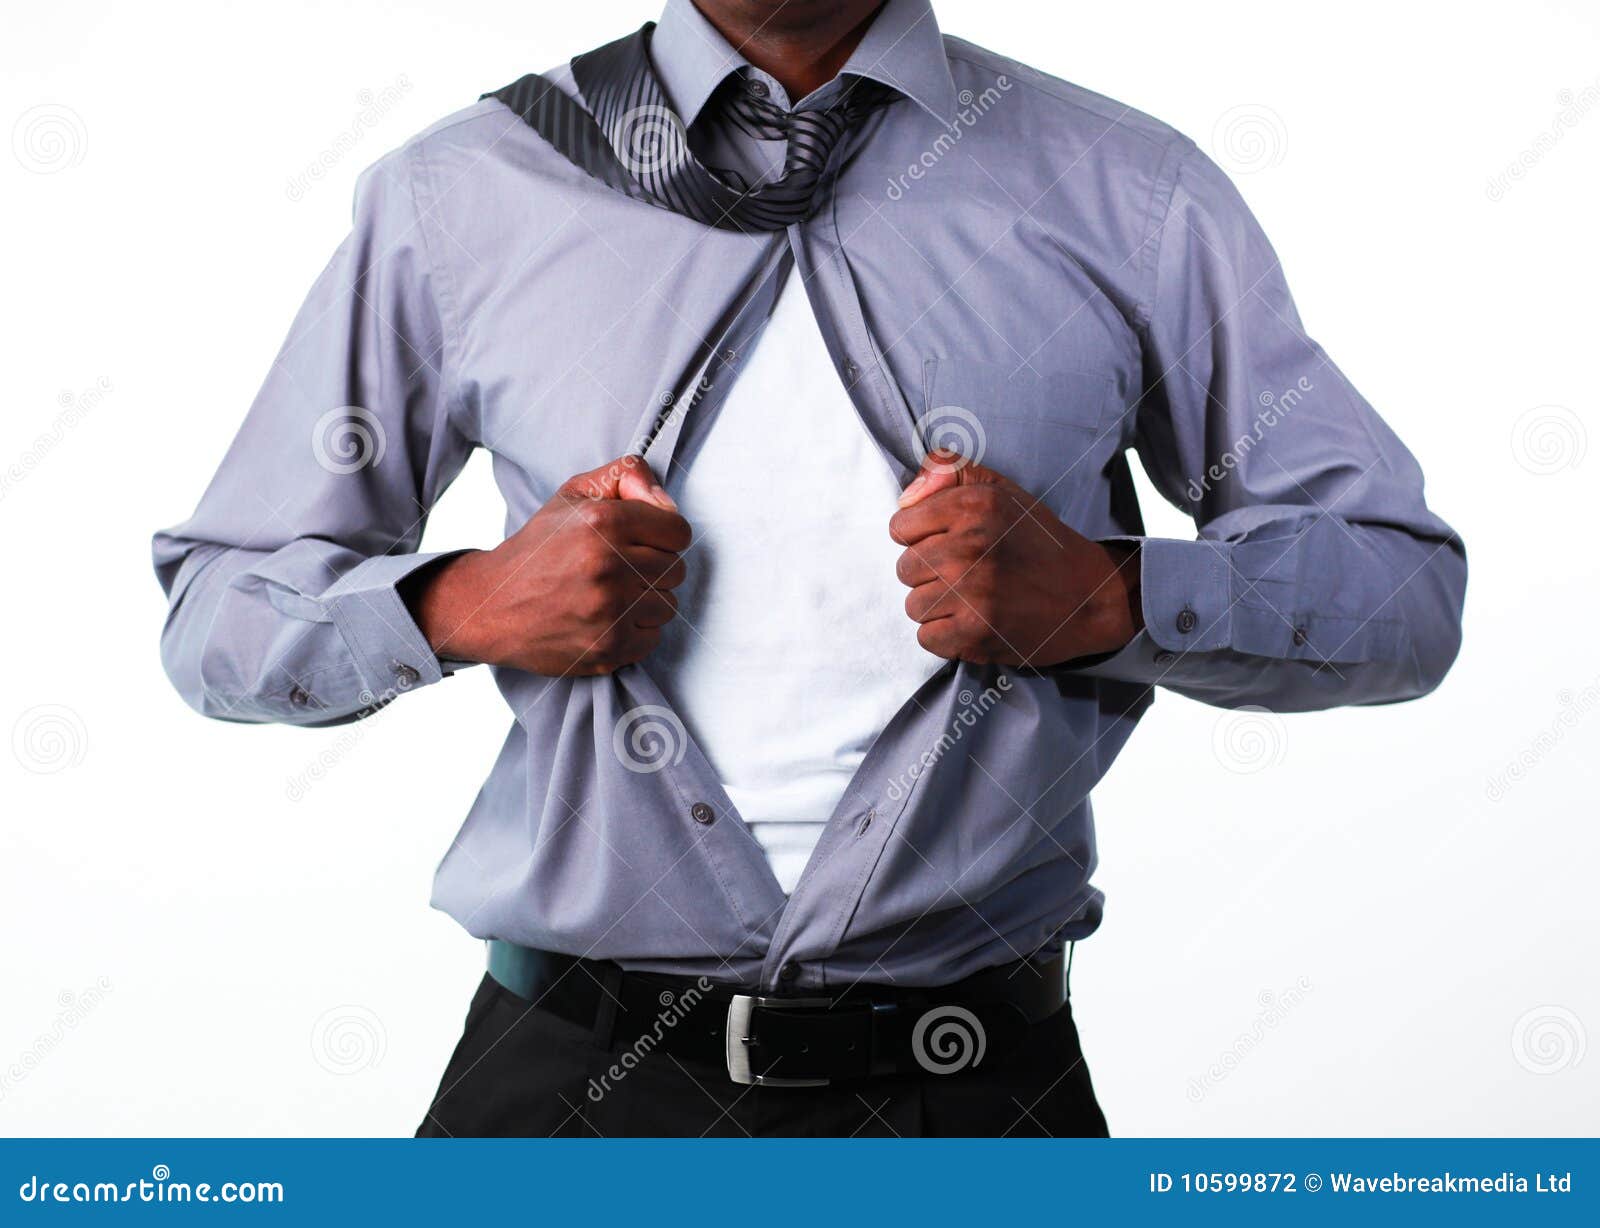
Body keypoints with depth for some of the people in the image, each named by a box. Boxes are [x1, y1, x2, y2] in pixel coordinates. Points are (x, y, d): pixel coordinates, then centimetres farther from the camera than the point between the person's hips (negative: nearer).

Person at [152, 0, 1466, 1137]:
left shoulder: (1126, 194, -1)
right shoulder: (458, 197, -1)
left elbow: (1408, 587, 2)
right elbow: (219, 618, 5)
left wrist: (1103, 595, -15)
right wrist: (462, 609, -15)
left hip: (971, 1079, 1)